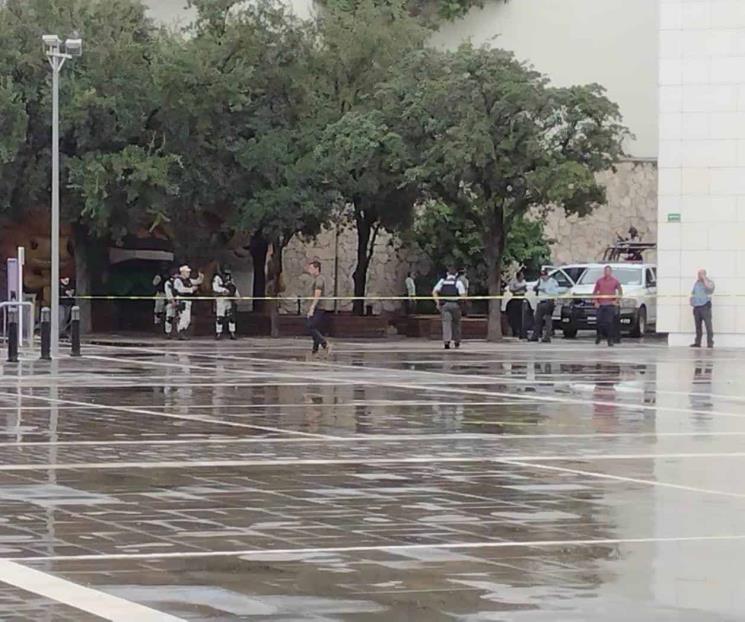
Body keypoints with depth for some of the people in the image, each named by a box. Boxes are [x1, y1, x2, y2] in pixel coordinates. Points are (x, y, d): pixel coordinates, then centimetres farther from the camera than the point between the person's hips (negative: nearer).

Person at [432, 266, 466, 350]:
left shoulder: (442, 281, 11)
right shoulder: (458, 282, 2)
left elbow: (434, 292, 1)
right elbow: (463, 295, -8)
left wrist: (437, 302, 3)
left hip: (444, 305, 1)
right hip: (455, 305, -1)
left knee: (446, 323, -5)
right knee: (456, 323, 16)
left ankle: (446, 341, -23)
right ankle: (457, 342, 24)